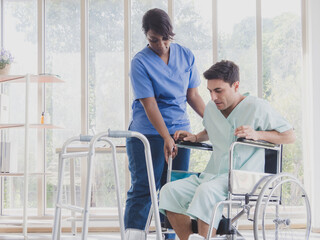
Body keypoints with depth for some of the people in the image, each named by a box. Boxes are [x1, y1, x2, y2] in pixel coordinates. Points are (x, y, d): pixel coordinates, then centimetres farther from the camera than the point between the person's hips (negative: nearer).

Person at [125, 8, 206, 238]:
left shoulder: (186, 56, 5)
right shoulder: (140, 62, -8)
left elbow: (193, 94, 11)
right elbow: (149, 104, -14)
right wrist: (166, 138, -22)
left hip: (180, 129, 4)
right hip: (148, 133, -4)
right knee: (142, 189, -4)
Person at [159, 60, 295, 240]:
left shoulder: (257, 107, -5)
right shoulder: (211, 108, 15)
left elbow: (290, 136, -4)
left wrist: (257, 134, -17)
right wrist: (195, 137, 17)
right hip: (213, 175, 7)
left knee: (206, 191, -36)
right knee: (170, 191, -14)